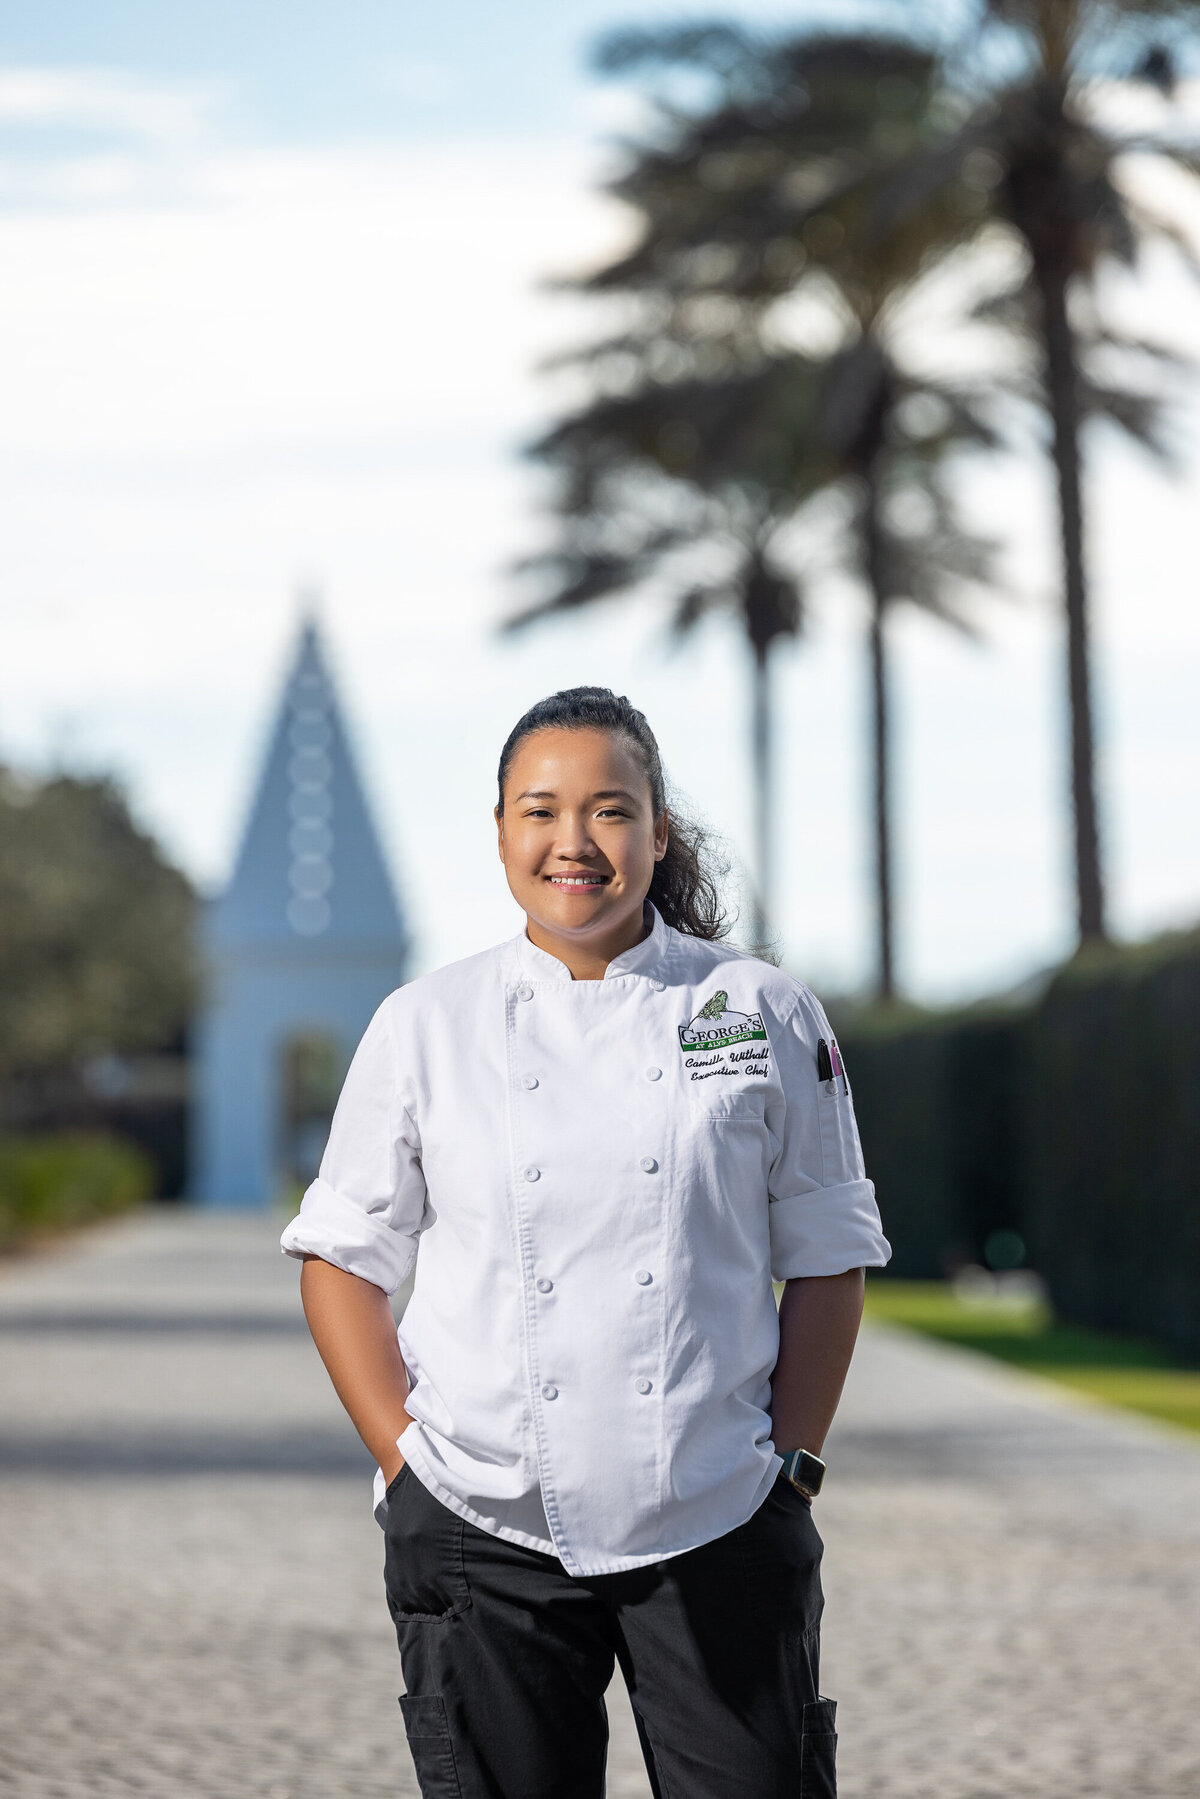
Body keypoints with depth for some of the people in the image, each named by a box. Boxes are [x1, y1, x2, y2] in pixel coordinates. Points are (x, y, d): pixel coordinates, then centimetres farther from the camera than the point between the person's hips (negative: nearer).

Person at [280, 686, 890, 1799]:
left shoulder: (762, 1015, 2)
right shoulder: (424, 1027, 2)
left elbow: (827, 1261, 6)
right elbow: (343, 1259, 6)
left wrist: (789, 1465, -1)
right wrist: (407, 1461, -3)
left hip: (719, 1534, 0)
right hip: (484, 1535, 0)